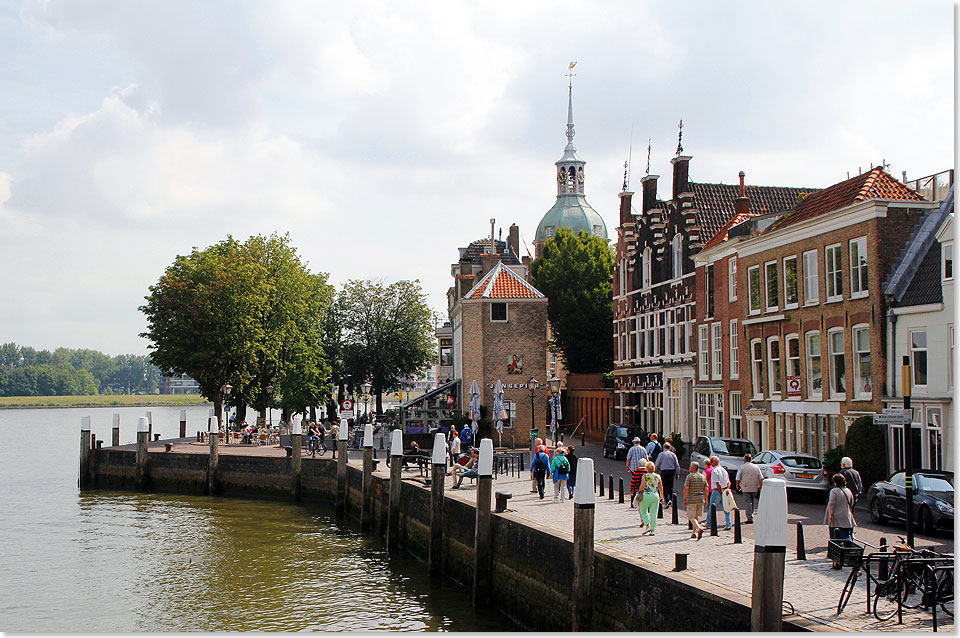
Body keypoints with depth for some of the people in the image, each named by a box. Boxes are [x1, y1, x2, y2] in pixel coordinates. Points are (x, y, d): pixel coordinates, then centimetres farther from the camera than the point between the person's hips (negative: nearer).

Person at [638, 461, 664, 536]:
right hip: (655, 496, 3)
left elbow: (642, 487, -13)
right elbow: (661, 488, 8)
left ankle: (648, 526, 1)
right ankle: (653, 530, 7)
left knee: (643, 511, 15)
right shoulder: (658, 476, 4)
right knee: (653, 514, 7)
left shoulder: (645, 476, -8)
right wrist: (661, 497, 18)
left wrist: (640, 493, 5)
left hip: (646, 496, -3)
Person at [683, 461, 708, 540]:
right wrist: (705, 499, 14)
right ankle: (694, 533, 17)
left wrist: (684, 499, -8)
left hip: (691, 499, -5)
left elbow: (686, 488, -14)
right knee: (696, 516, 16)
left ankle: (699, 528, -25)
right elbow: (706, 489, 7)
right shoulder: (703, 477, 7)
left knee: (691, 517, -3)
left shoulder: (689, 476, -8)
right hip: (700, 499, 5)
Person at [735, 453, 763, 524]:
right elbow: (761, 479, 3)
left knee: (748, 502, -5)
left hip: (746, 488, -4)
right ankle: (750, 515, 28)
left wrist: (738, 486, 12)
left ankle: (750, 518, -12)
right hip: (754, 488, 4)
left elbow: (738, 479, -4)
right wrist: (760, 488, 7)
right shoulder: (756, 467, 8)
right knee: (752, 502, 18)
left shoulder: (742, 467, -3)